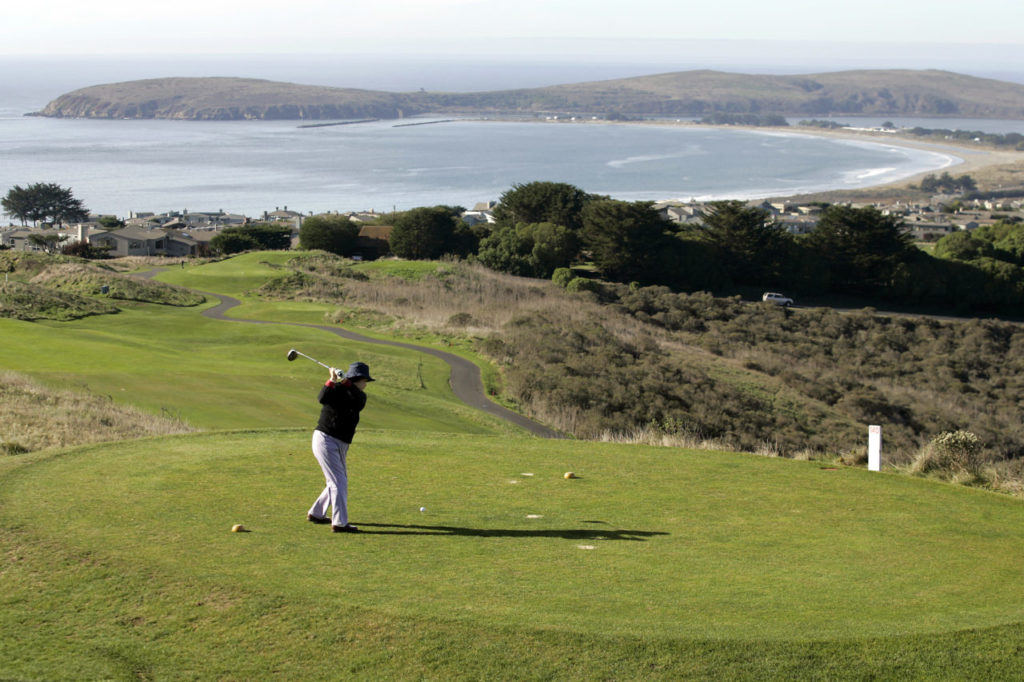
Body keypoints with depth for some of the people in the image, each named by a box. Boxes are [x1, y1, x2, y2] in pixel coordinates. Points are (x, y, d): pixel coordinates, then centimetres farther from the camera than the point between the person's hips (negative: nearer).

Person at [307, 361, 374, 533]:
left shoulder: (359, 396, 8)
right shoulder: (336, 390, -9)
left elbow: (359, 401, -16)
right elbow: (322, 398, -29)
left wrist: (347, 383, -26)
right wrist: (333, 380, -33)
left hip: (341, 445, 8)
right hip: (326, 440, -8)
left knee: (338, 481, 18)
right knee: (339, 482, -13)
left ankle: (316, 513, 32)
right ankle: (339, 523, -15)